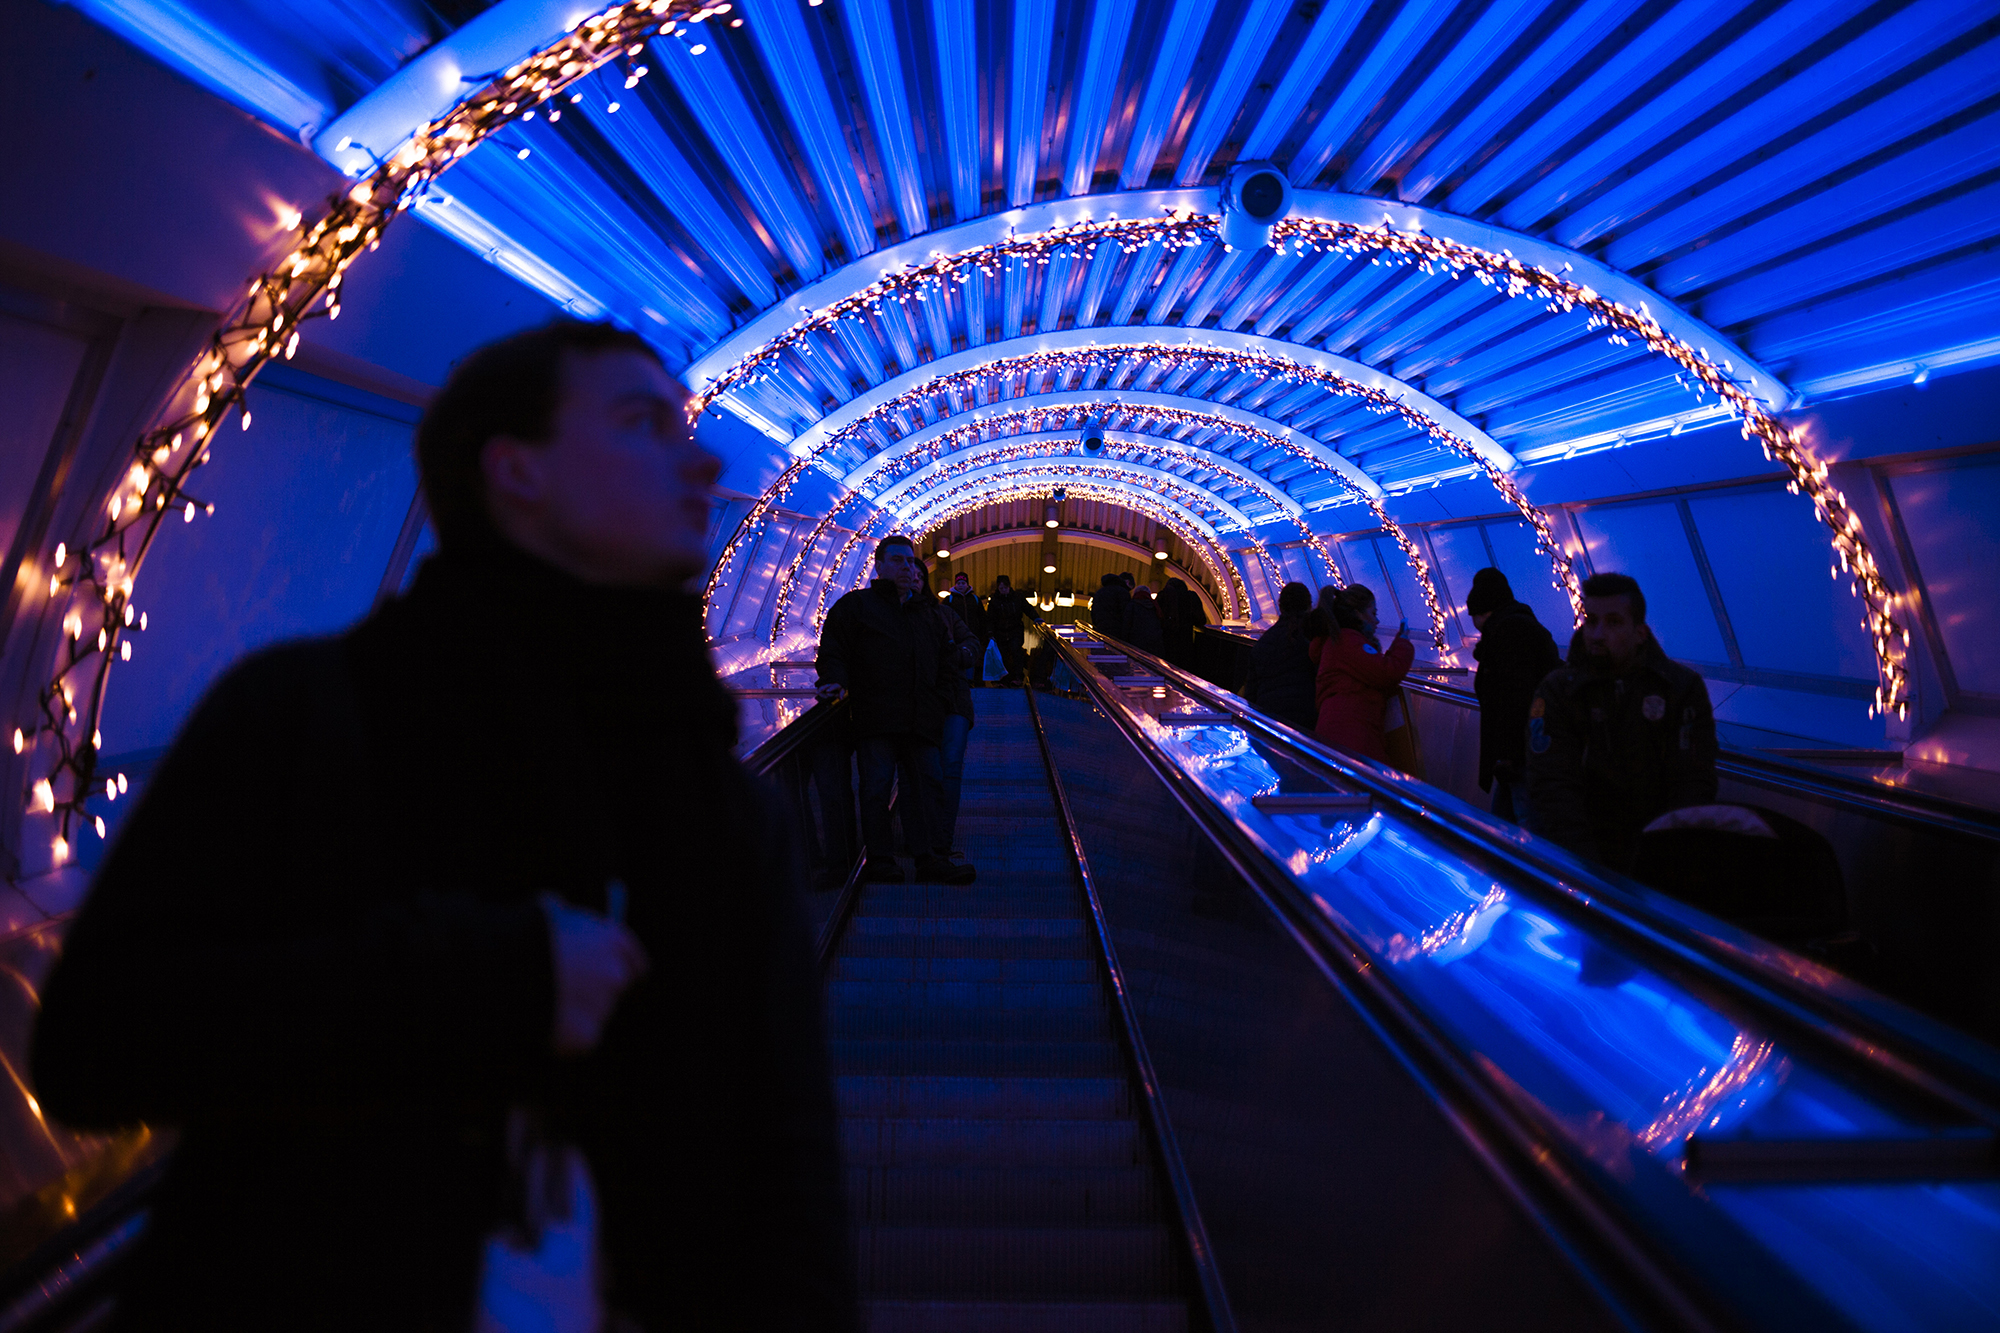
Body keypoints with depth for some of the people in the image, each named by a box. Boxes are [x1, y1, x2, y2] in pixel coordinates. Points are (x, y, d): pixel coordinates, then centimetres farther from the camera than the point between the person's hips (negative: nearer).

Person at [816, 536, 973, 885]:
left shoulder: (928, 612, 22)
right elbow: (833, 647, 1)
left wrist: (961, 654, 10)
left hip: (920, 718, 5)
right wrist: (835, 680, -15)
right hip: (876, 715, -5)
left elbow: (946, 653, 29)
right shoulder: (856, 604, 7)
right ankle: (879, 860, 11)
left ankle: (929, 857, 13)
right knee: (876, 788, -2)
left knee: (928, 784, 4)